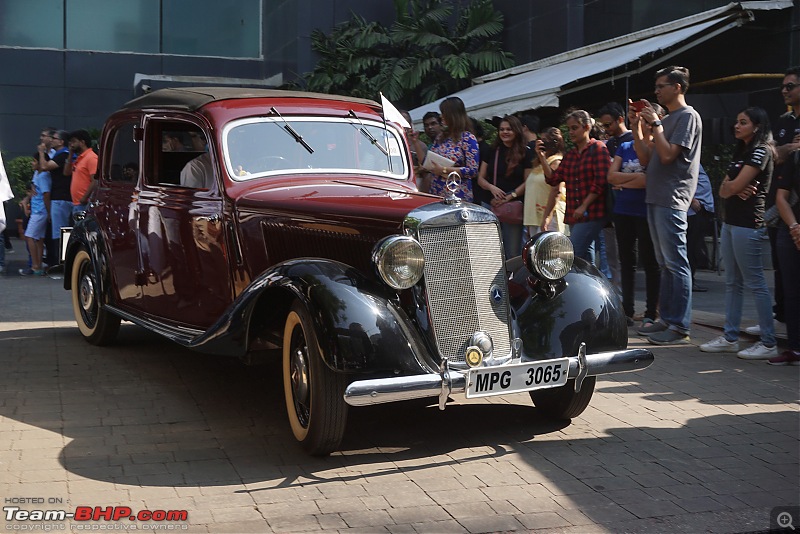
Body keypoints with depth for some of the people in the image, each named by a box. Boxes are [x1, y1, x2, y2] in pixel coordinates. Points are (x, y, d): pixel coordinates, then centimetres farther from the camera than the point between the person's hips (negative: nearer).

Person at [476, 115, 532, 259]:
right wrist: (491, 187, -9)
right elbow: (480, 178, 12)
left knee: (512, 254, -4)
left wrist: (510, 196, -14)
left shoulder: (525, 153, 2)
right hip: (491, 205, 4)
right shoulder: (493, 151, 12)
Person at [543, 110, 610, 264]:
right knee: (586, 258, 11)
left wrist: (584, 206, -15)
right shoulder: (570, 154, 17)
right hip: (574, 215, 7)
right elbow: (553, 179, 10)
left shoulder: (598, 148, -3)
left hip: (592, 213, -7)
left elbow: (600, 182, -12)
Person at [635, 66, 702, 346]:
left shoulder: (688, 116, -7)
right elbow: (646, 158, 16)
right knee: (665, 264, 12)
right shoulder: (666, 119, 20)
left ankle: (680, 326, -8)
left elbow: (668, 154, -17)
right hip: (656, 199, 10)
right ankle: (666, 319, 18)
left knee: (676, 263, -9)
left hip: (672, 200, -10)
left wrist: (655, 123, -11)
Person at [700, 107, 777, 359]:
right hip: (731, 222, 9)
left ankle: (769, 343, -4)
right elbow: (724, 191, 13)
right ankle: (730, 337, 15)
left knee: (755, 283, -8)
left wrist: (731, 185, 6)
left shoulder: (760, 152, -8)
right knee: (732, 283, 10)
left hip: (748, 224, -9)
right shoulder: (740, 154, 19)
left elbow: (736, 185, -16)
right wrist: (735, 189, -8)